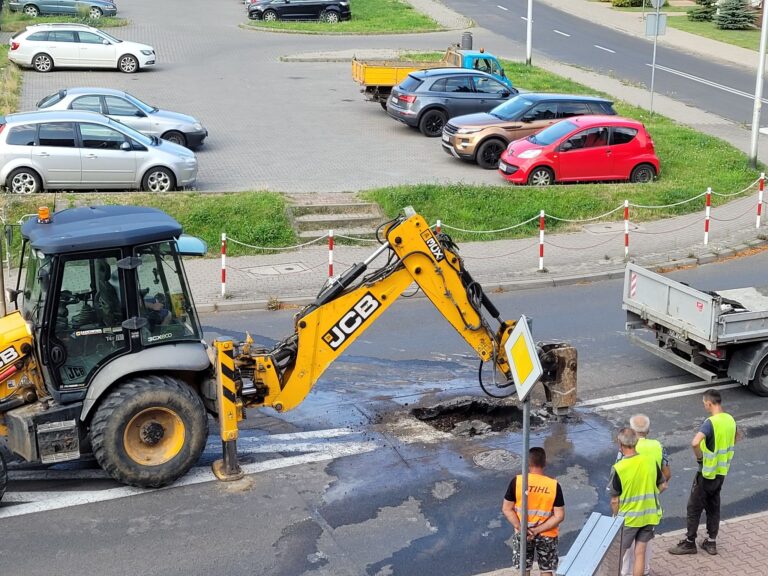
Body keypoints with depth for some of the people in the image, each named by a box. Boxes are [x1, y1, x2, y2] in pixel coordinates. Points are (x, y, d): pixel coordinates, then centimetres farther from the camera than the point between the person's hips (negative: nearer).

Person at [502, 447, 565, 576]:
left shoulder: (517, 481, -15)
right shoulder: (554, 485, -16)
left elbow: (507, 509, -11)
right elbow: (559, 516, -16)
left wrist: (520, 528, -13)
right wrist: (537, 530, -16)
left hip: (522, 534, 1)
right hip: (547, 535, -1)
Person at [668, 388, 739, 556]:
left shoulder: (711, 422, -25)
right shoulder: (730, 419, 1)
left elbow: (695, 442, -39)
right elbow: (737, 436, 23)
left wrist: (699, 456, -20)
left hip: (707, 473, -8)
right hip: (721, 472, 8)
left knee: (694, 507, 5)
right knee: (713, 506, 18)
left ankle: (689, 543, 14)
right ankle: (711, 542, 25)